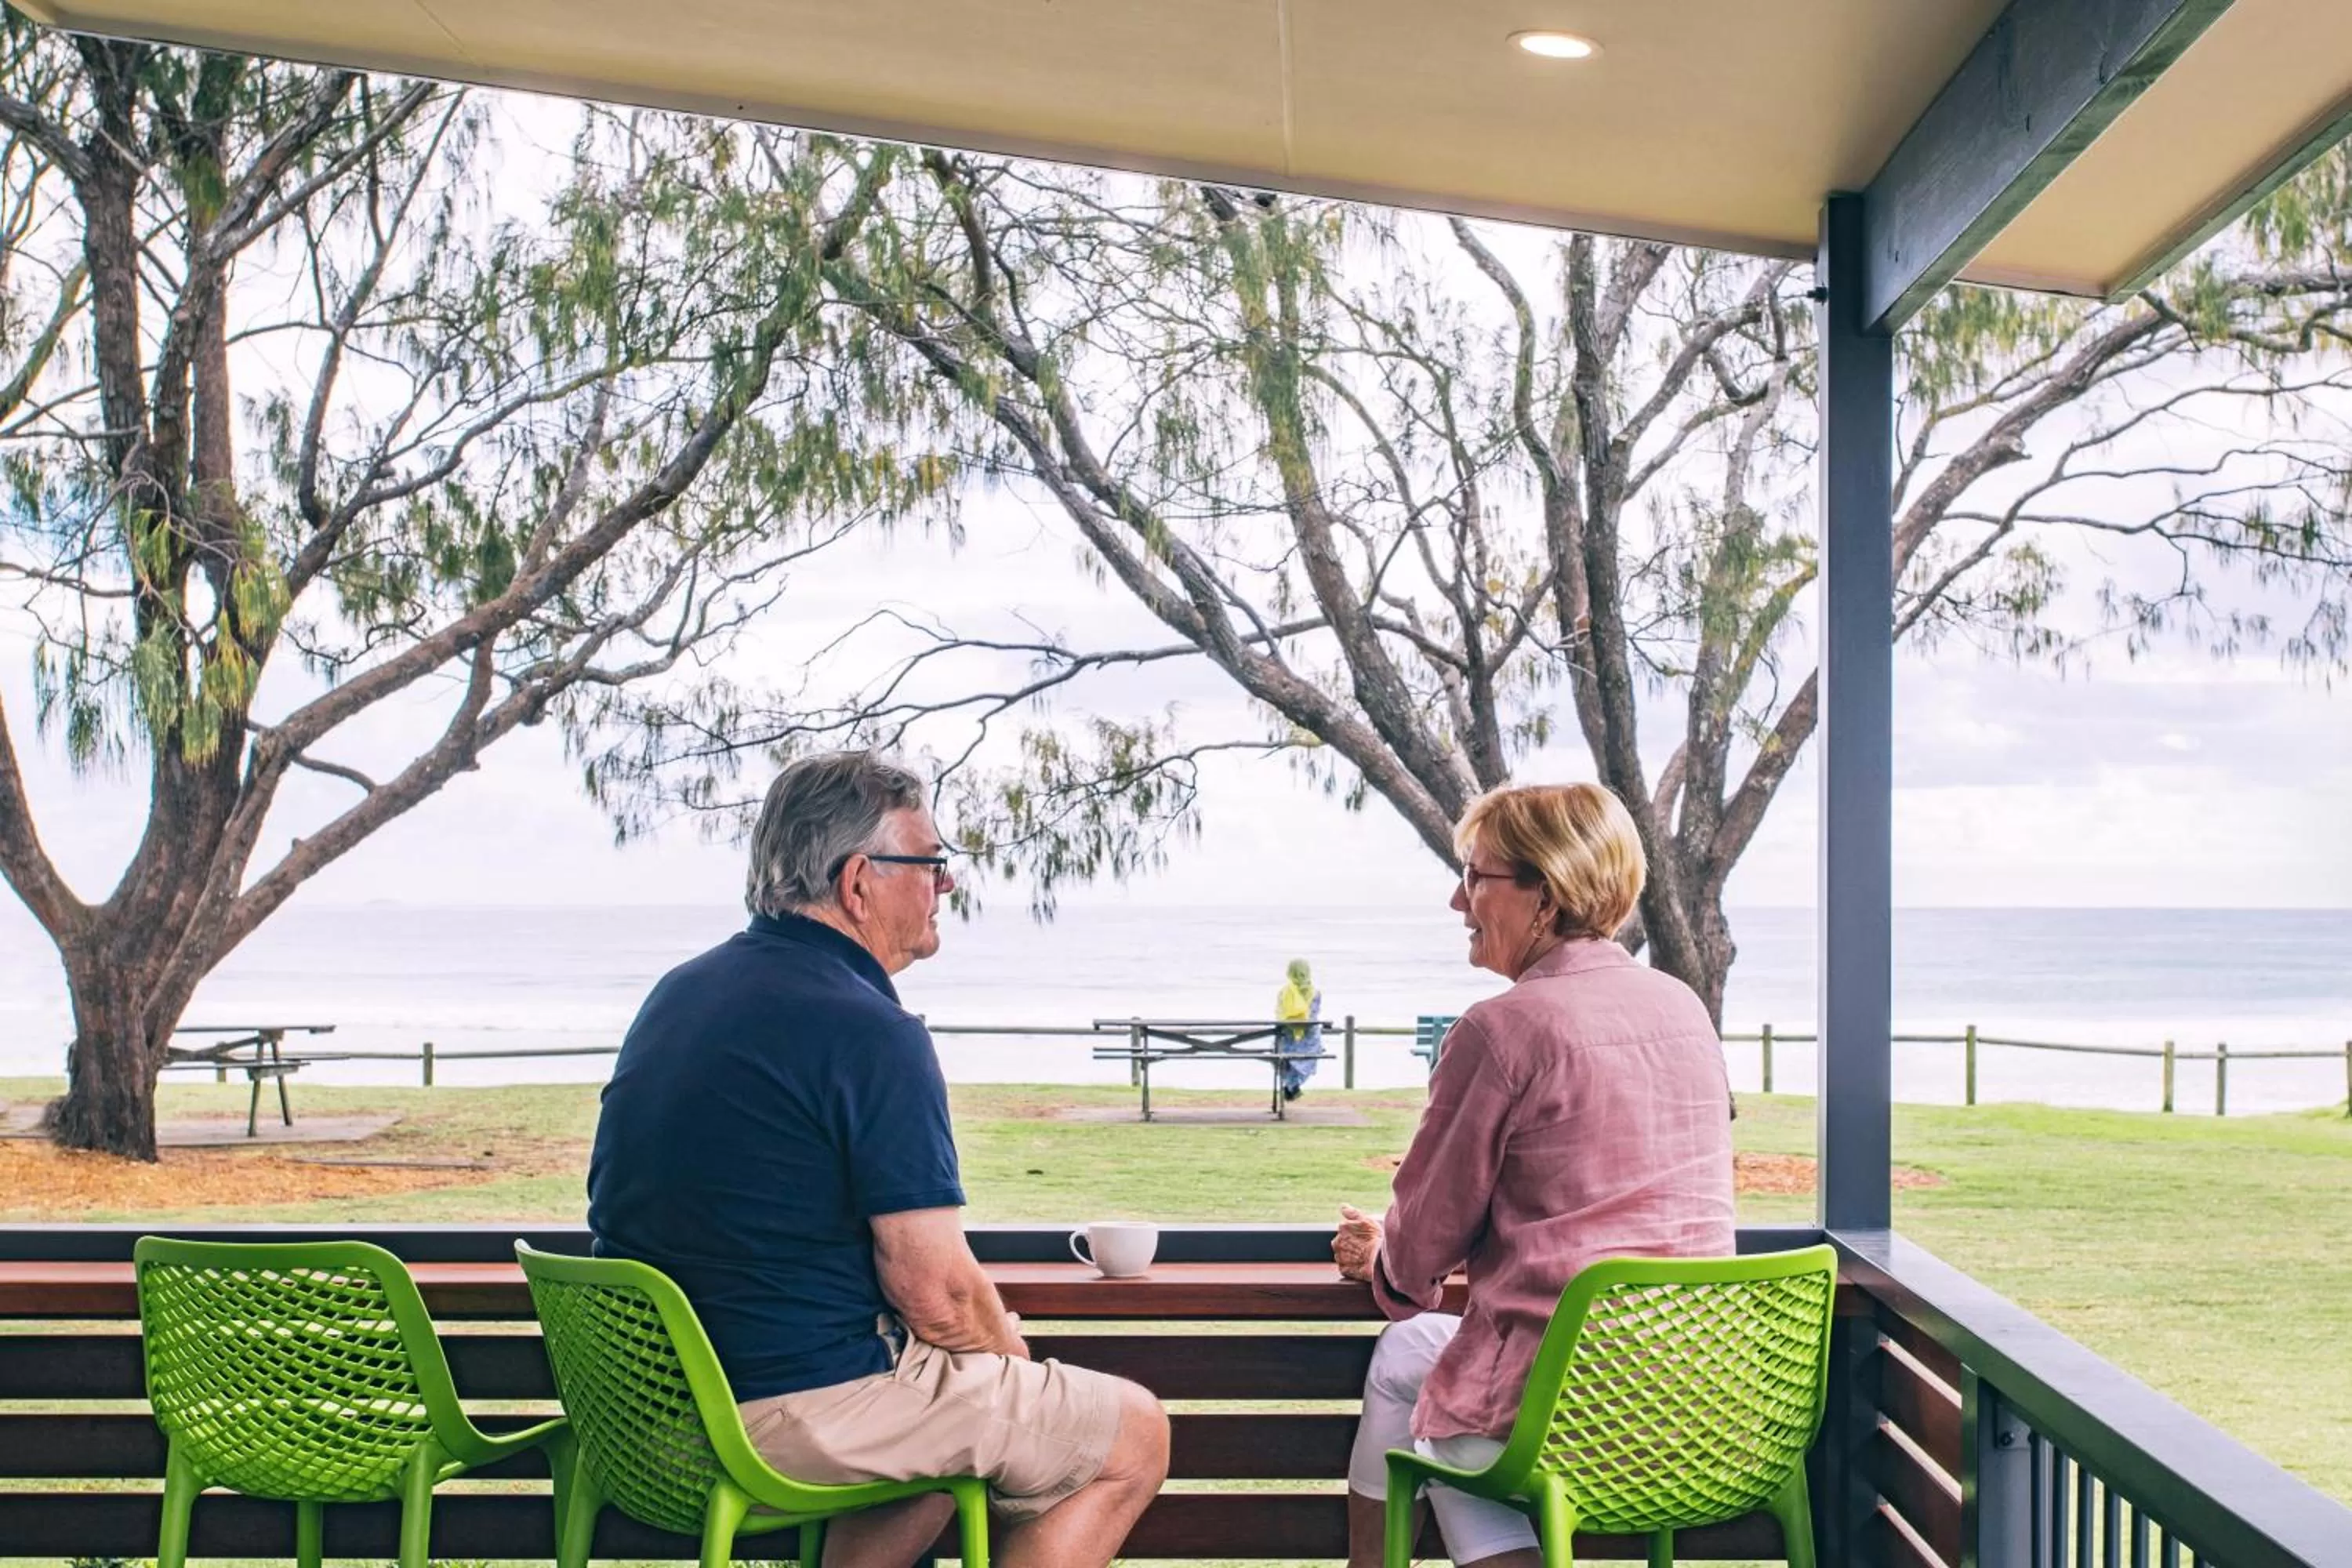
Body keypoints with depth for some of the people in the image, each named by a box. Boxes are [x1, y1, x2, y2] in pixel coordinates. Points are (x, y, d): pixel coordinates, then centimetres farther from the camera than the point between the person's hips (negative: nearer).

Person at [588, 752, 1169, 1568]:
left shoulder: (680, 990, 10)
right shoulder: (872, 1035, -18)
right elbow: (936, 1294, -20)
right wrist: (1010, 1355, 4)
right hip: (795, 1404, -9)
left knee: (956, 1406, 32)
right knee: (1131, 1437, 4)